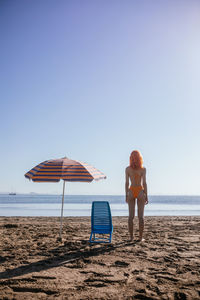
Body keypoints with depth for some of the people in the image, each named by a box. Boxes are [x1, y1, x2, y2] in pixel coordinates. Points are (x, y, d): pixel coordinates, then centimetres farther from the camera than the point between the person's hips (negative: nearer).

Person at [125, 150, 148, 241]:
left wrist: (126, 195, 7)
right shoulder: (143, 169, -5)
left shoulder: (128, 169, 0)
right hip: (140, 191, -2)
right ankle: (140, 237, 8)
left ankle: (131, 236, 8)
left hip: (131, 192, 2)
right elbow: (144, 183, -7)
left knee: (131, 216, 5)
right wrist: (146, 196, -1)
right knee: (141, 216, 4)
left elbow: (127, 183, 0)